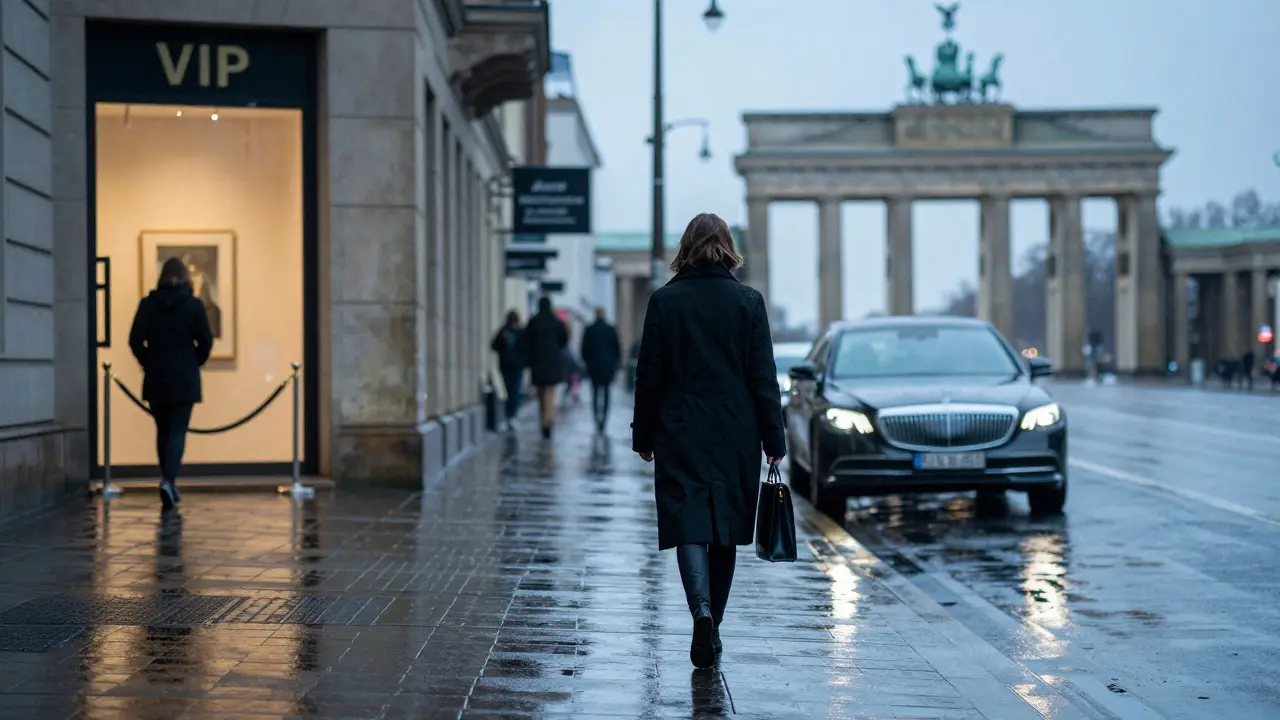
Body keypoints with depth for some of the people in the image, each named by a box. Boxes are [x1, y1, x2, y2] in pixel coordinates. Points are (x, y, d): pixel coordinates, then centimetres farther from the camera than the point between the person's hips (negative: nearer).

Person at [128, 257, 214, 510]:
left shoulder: (148, 304, -1)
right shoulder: (194, 305, -5)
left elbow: (135, 340, -3)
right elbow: (206, 341, -5)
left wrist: (148, 362, 12)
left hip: (155, 378, 2)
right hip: (184, 379, -2)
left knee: (163, 430, 15)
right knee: (178, 432, -2)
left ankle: (167, 481, 18)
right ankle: (169, 481, -20)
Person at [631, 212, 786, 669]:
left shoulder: (664, 301, -3)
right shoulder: (748, 302, -2)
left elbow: (649, 375, -1)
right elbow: (763, 378, -2)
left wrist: (643, 437, 8)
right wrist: (774, 441, 3)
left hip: (680, 435, -1)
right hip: (736, 437, 1)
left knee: (688, 527, -3)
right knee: (725, 529, 13)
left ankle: (702, 611, -25)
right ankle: (712, 624, 21)